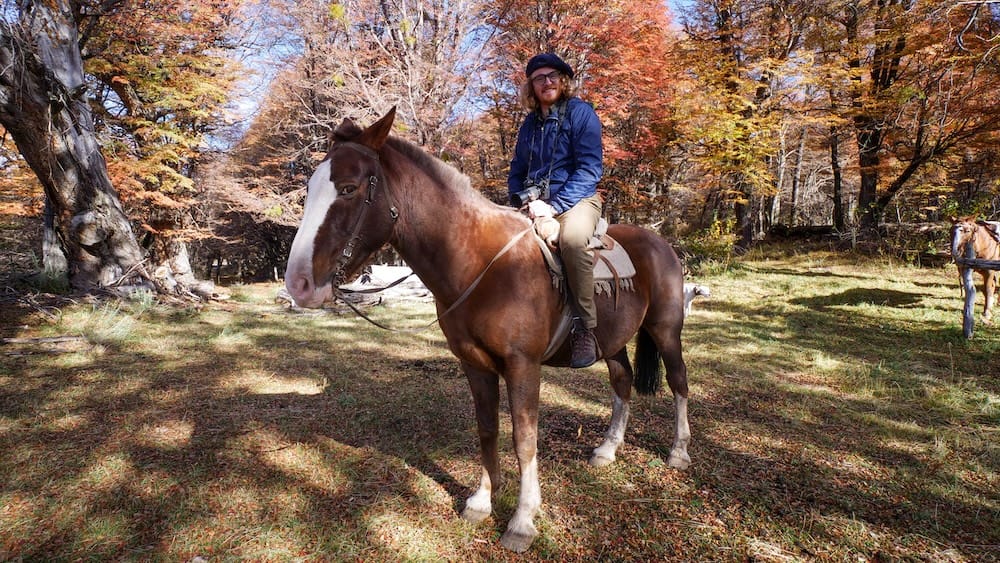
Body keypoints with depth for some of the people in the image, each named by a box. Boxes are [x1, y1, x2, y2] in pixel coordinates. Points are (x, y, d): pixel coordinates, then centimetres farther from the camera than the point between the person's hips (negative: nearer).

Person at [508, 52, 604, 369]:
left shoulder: (580, 112, -1)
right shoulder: (530, 123, 15)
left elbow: (590, 168, -11)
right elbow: (516, 172, 19)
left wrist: (555, 206, -20)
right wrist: (522, 200, -3)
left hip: (576, 199, -6)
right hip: (535, 203, 6)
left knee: (572, 238, -39)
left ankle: (585, 330, -29)